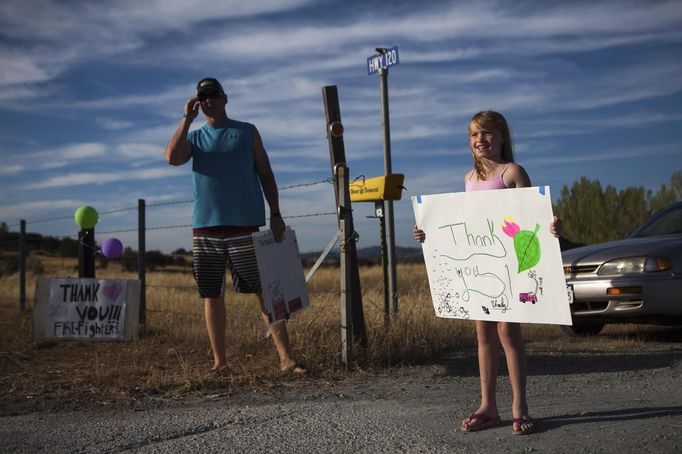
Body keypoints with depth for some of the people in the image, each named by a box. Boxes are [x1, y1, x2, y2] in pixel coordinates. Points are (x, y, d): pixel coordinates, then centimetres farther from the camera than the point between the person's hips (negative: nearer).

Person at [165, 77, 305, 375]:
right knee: (212, 295, 5)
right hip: (205, 228, 2)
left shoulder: (247, 132, 11)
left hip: (246, 226, -2)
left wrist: (275, 213, 0)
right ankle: (218, 360, 13)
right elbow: (172, 158, -7)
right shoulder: (194, 137, 13)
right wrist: (187, 118, -5)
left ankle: (285, 358, -5)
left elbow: (265, 174, 9)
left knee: (265, 291, -6)